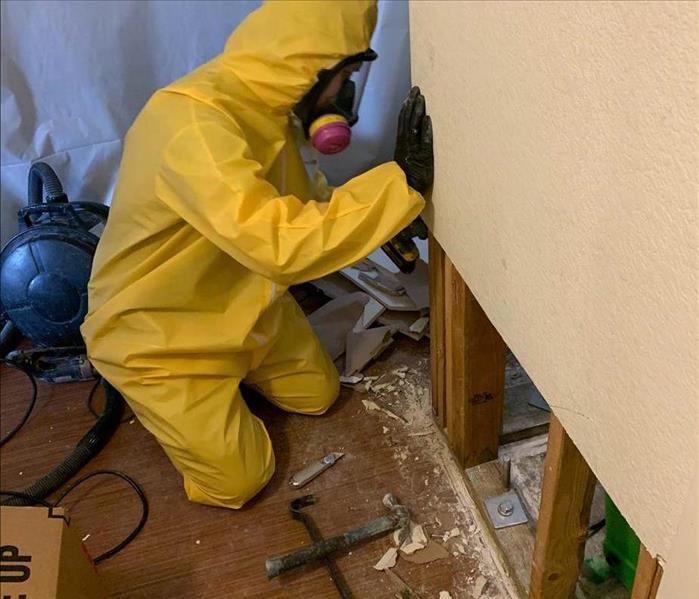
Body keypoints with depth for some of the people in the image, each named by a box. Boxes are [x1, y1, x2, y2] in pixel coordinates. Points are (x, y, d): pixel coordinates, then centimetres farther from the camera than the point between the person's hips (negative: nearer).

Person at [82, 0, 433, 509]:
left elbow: (300, 201, 9)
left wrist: (387, 221, -1)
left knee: (318, 394, 17)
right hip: (158, 333, -8)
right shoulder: (190, 122, -36)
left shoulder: (265, 105, -7)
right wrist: (404, 181, -40)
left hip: (242, 304, 8)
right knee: (238, 481, 1)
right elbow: (279, 244, -45)